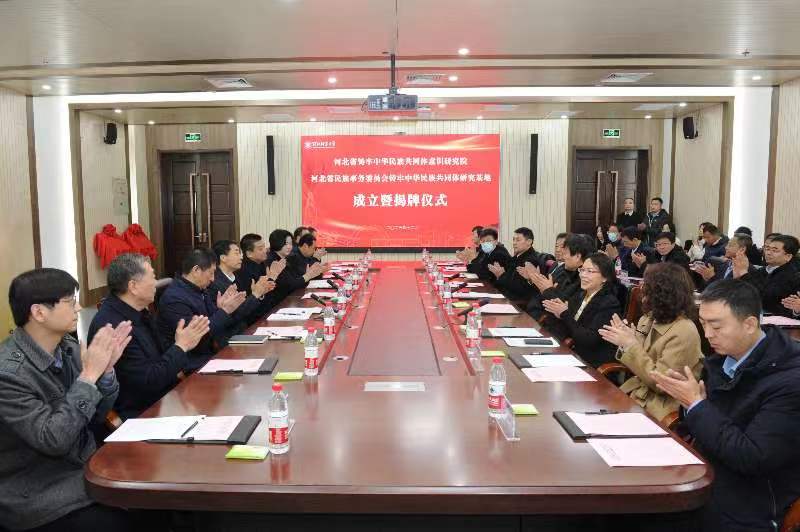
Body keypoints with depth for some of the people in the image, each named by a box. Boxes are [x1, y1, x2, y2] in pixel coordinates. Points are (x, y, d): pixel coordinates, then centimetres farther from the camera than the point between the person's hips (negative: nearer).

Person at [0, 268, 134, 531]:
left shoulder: (66, 346, -2)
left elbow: (95, 416, 4)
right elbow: (53, 440, -25)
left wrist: (106, 369, -13)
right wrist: (89, 374, -25)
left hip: (82, 464, 7)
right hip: (36, 491, -6)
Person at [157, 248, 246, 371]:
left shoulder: (200, 290, 7)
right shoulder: (174, 298, -19)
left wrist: (220, 308, -8)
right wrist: (224, 311, -20)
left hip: (209, 352, 8)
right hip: (192, 364, -8)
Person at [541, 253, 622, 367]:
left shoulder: (610, 304, -12)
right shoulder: (579, 295, 10)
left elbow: (589, 339, -20)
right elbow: (564, 332, 7)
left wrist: (566, 315, -17)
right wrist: (558, 314, -12)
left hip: (593, 364, -6)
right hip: (573, 354, 6)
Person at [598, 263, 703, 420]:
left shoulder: (684, 332, -20)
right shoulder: (650, 319, 4)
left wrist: (631, 344, -21)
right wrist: (625, 339, -6)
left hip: (660, 406, -7)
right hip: (637, 392, 7)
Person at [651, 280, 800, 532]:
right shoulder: (724, 356, 1)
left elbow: (751, 459, -23)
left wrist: (696, 405, -19)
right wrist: (688, 399, -11)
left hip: (744, 508, -6)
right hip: (704, 474, 7)